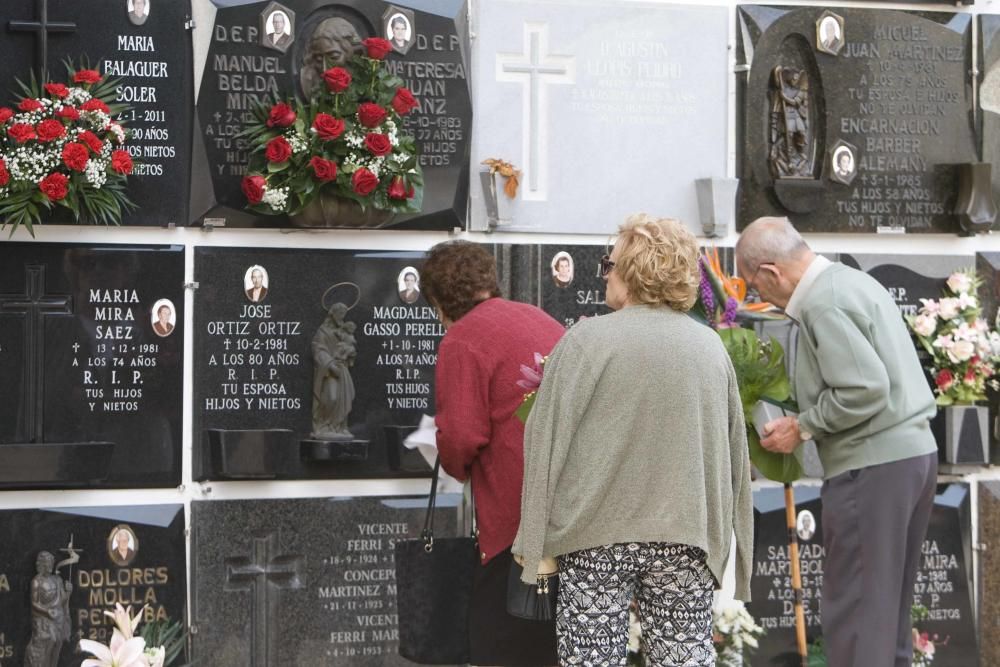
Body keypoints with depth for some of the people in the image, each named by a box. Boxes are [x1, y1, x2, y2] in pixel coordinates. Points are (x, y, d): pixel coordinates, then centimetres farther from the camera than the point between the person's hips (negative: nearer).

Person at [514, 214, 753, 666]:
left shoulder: (588, 340, -6)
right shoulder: (712, 346, 8)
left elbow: (547, 441, -7)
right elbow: (734, 451, 11)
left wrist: (534, 539, -1)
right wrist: (718, 536, 20)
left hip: (598, 532, -4)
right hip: (687, 535, 4)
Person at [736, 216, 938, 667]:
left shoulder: (823, 302, -15)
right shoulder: (852, 281, 15)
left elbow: (864, 389, -22)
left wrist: (803, 427, -10)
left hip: (873, 466, -10)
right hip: (912, 451, 10)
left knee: (854, 613, -4)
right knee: (888, 605, 15)